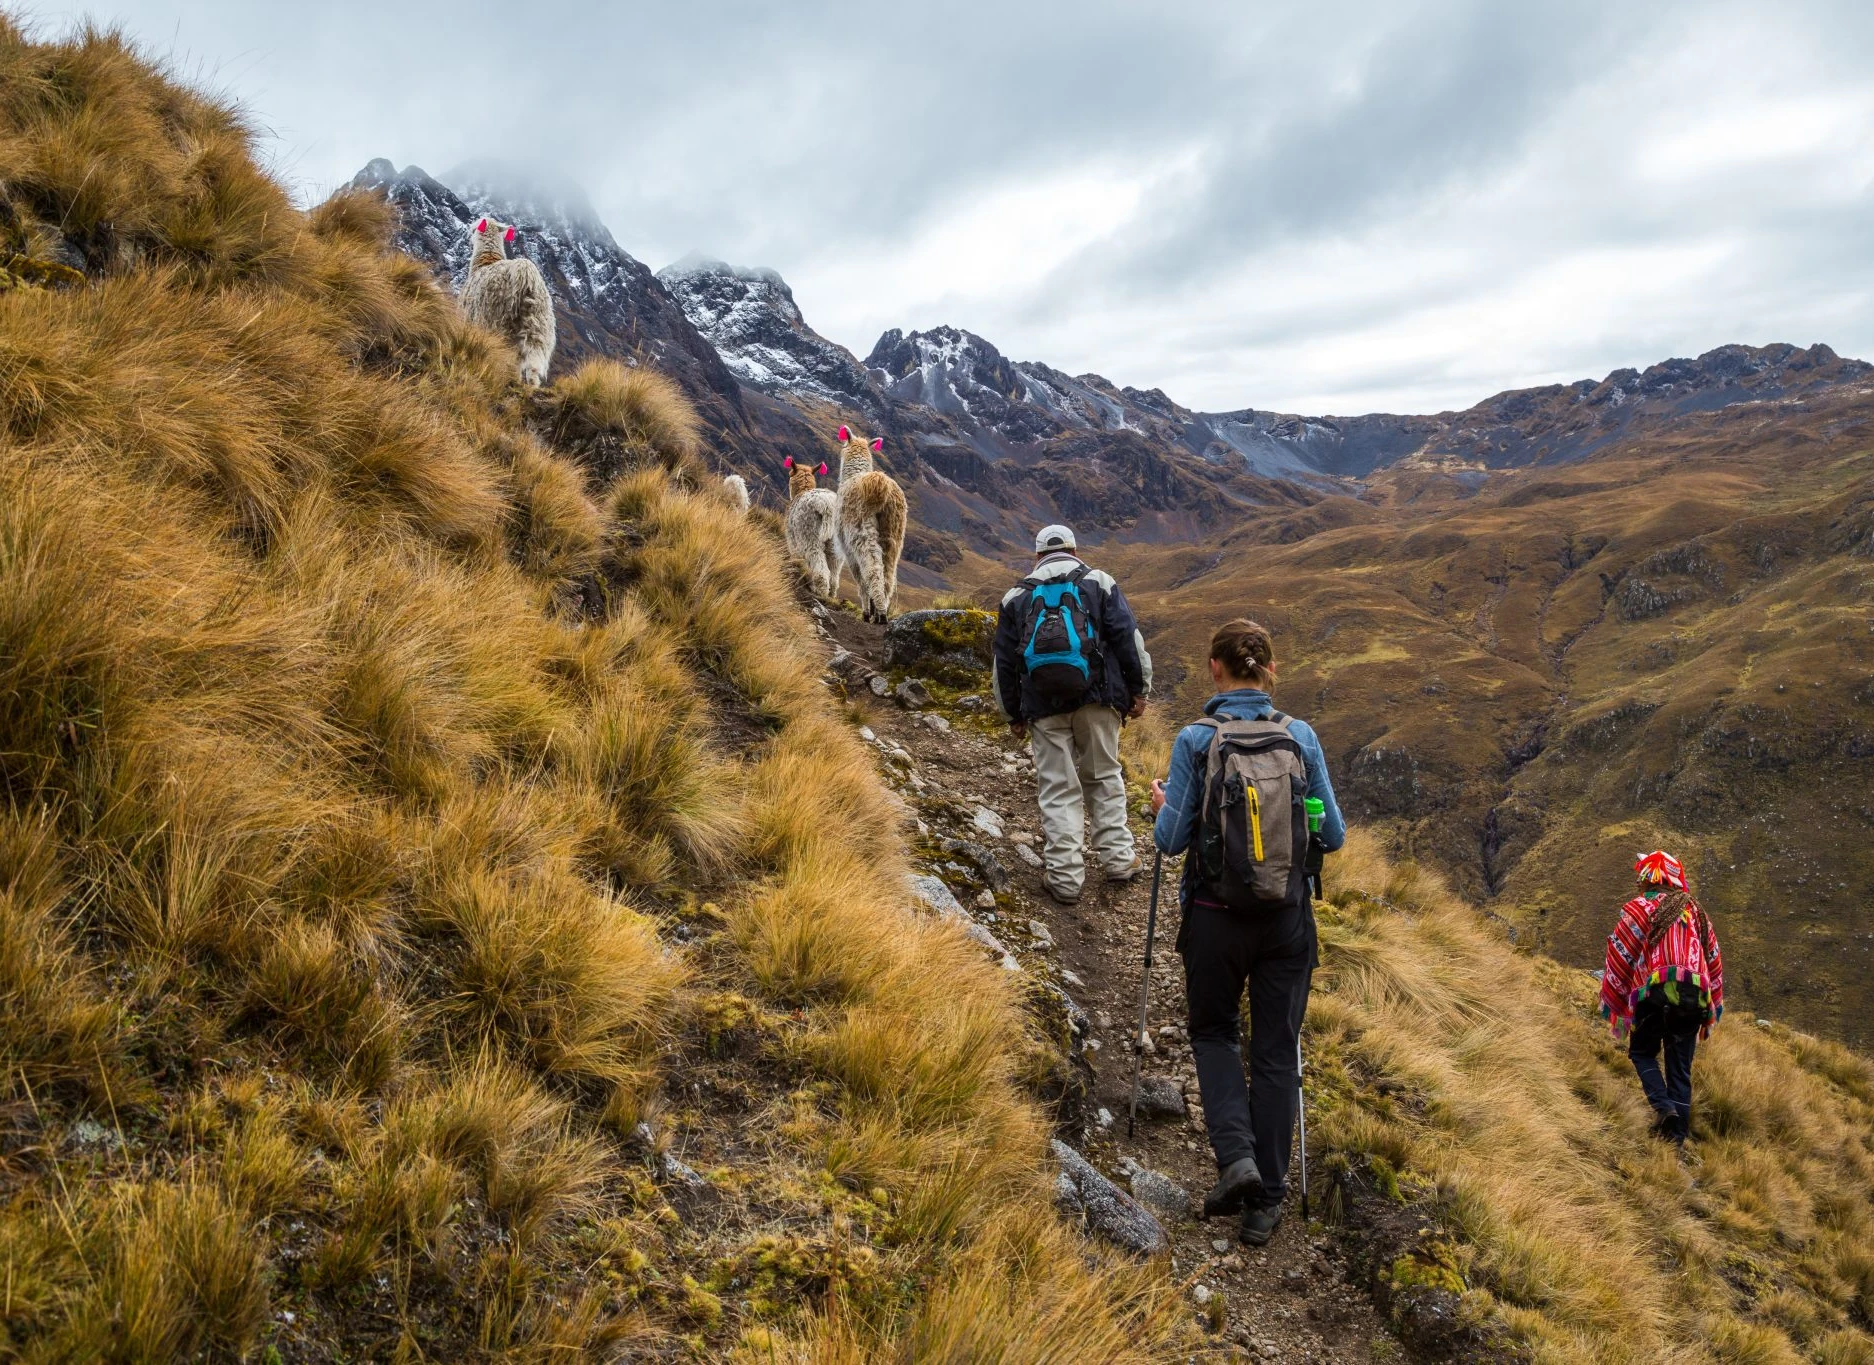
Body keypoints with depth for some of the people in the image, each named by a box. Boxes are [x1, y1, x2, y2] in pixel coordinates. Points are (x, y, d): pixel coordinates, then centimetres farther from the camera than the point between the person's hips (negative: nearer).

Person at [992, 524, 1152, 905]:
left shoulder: (1016, 596, 13)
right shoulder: (1099, 583, 8)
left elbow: (1004, 663, 13)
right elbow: (1128, 638, 0)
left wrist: (1014, 714, 20)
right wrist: (1138, 690, 6)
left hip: (1043, 705, 1)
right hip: (1096, 698, 0)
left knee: (1058, 788, 4)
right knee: (1103, 777, 15)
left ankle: (1064, 875, 3)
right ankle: (1117, 858, 16)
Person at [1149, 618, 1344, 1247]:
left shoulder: (1195, 740, -11)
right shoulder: (1300, 735, -4)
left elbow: (1172, 839, -8)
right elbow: (1332, 835, 1)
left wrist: (1162, 806, 12)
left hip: (1215, 917, -1)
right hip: (1287, 918, 2)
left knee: (1213, 1033, 21)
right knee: (1276, 1052, 12)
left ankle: (1236, 1156, 2)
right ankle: (1266, 1200, 16)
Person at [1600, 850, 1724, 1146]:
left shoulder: (1640, 908, 4)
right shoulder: (1695, 911, 21)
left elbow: (1619, 956, 0)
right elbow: (1714, 961, 23)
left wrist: (1611, 1004, 8)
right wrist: (1712, 1010, 28)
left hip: (1657, 991, -4)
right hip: (1695, 997, 4)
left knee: (1642, 1052, 14)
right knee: (1680, 1067, 11)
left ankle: (1662, 1106, -10)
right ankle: (1678, 1134, 6)